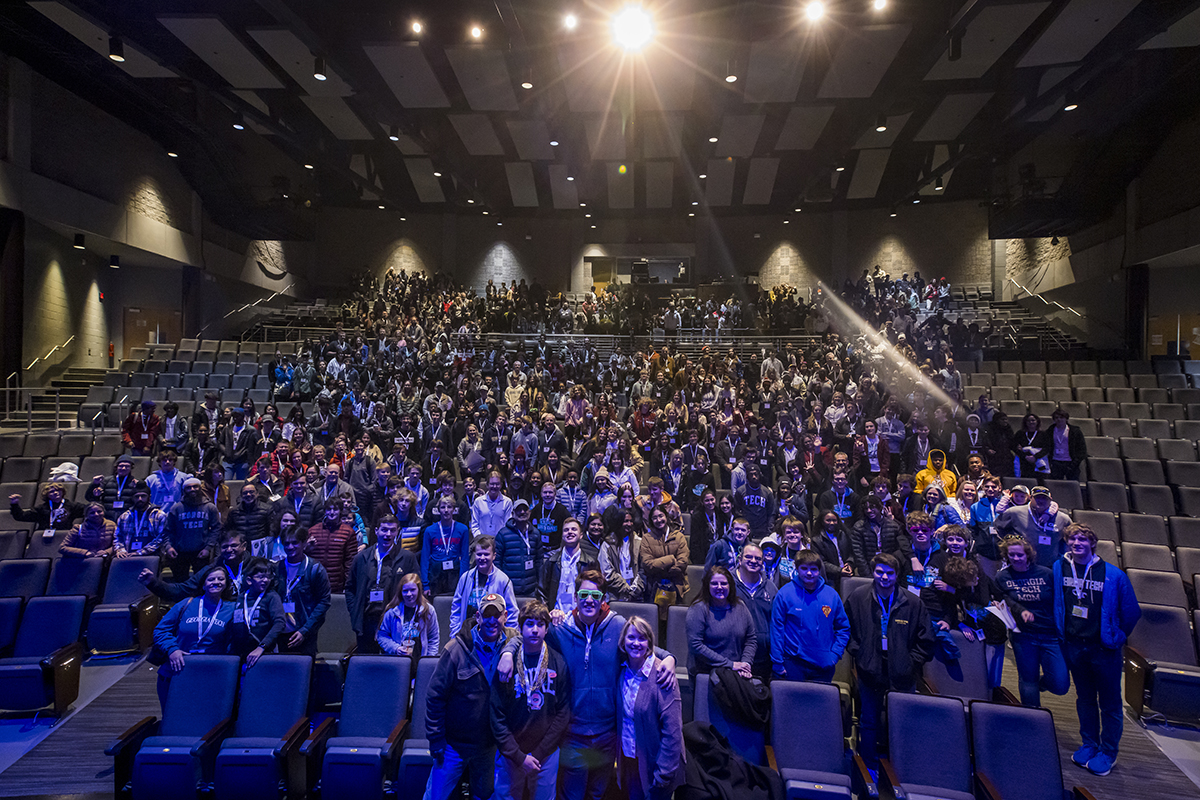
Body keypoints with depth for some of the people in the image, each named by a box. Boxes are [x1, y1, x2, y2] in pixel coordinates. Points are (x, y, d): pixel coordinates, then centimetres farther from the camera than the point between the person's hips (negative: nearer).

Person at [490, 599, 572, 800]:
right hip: (510, 753, -1)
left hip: (547, 753, 1)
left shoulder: (559, 663, -4)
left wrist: (538, 753, -7)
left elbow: (563, 713, -2)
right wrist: (518, 756, -11)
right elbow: (497, 716, -6)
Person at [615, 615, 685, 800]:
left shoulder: (661, 677, -21)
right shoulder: (622, 671, -3)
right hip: (628, 758, 5)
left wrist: (663, 774, -17)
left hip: (653, 763, -5)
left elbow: (673, 730, -20)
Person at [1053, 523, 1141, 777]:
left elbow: (1131, 612, -2)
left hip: (1103, 648, -2)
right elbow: (1055, 603, 10)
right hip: (1074, 646, 3)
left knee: (1110, 703, 8)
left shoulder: (1113, 574, -12)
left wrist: (1117, 637, -2)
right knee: (1084, 699, 16)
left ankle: (1107, 752, 22)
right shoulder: (1059, 568, -4)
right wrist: (1061, 633, 8)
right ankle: (1089, 745, 30)